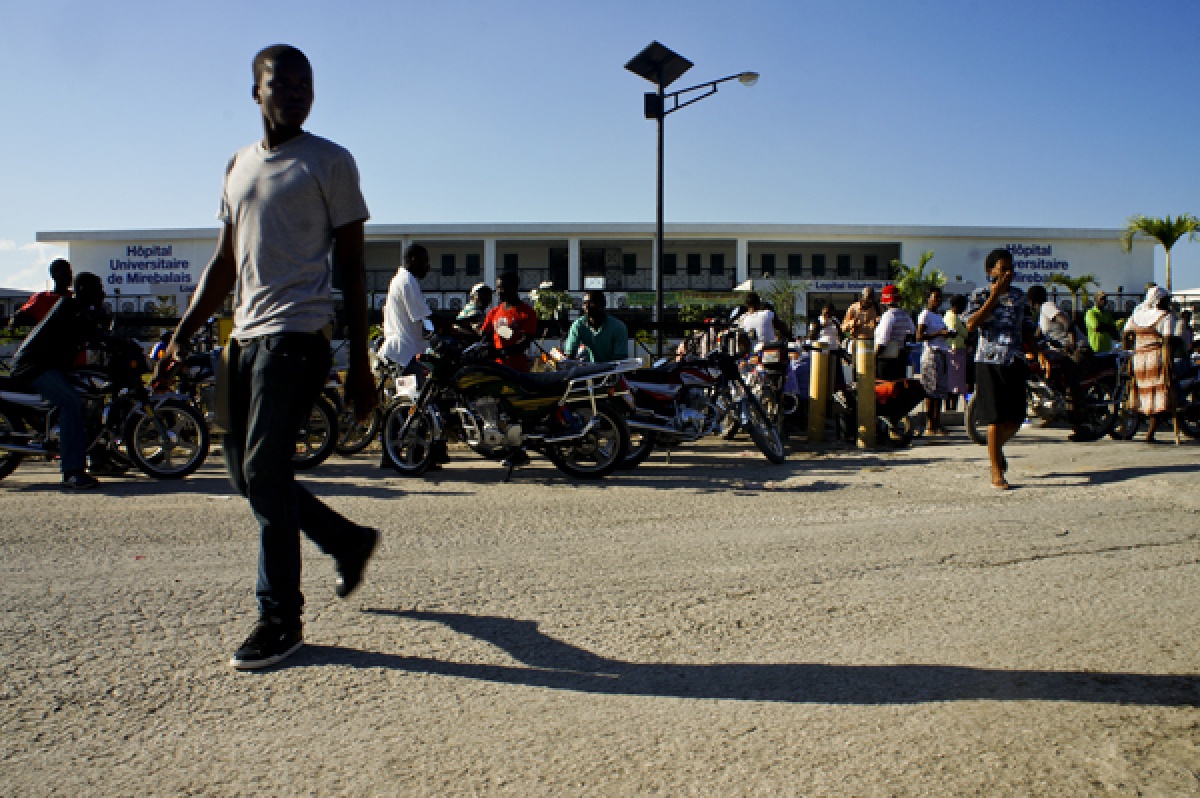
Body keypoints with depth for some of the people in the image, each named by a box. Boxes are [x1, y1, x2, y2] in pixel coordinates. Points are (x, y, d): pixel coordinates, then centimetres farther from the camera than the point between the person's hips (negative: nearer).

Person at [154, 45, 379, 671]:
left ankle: (281, 619, 0)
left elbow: (351, 267, -3)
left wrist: (359, 365, -8)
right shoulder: (239, 165, 19)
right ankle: (348, 540, 28)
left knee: (264, 472, -12)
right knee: (243, 472, 9)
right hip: (245, 336, 7)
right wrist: (184, 333, 13)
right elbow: (226, 261, 22)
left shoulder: (329, 162, 1)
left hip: (296, 336, -7)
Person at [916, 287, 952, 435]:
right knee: (931, 391, -9)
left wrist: (948, 333, 10)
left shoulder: (939, 316, 20)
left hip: (943, 353, 9)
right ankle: (929, 424, -6)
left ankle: (937, 423, 11)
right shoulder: (925, 315, -5)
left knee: (941, 389, 7)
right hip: (932, 353, -9)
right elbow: (919, 336, -15)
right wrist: (939, 333, -20)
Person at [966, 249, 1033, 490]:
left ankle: (996, 447, 37)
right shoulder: (980, 296, -2)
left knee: (1016, 418, 5)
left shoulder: (1019, 296, 13)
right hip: (990, 362, -5)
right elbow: (971, 325, -18)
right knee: (996, 418, -3)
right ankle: (996, 473, 6)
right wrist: (995, 296, -18)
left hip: (1015, 363, 5)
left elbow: (1024, 328, 23)